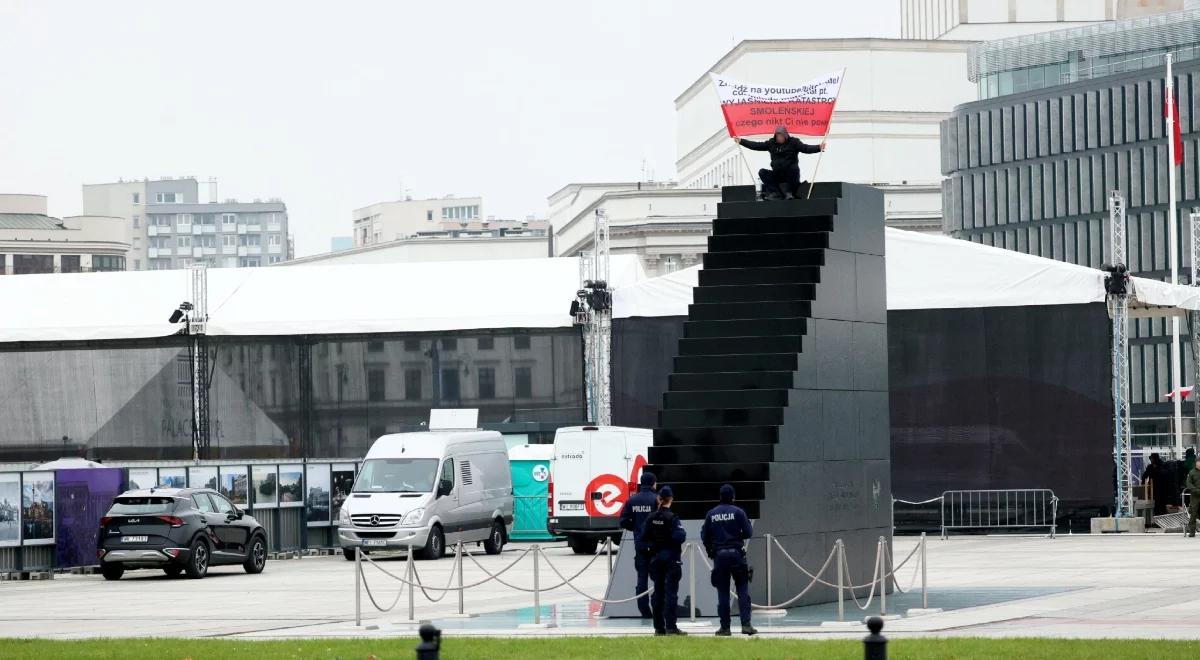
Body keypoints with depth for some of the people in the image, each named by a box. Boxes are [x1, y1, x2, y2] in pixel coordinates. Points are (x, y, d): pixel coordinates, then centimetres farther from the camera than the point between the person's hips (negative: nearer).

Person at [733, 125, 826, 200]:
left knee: (794, 168, -34)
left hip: (791, 175, -4)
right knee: (762, 172, -17)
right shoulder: (771, 143, 6)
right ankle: (776, 193, -30)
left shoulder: (793, 142, -5)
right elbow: (756, 146, 7)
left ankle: (788, 192, -22)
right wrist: (741, 141, 3)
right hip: (777, 175, 4)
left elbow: (806, 148, -18)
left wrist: (818, 147, -36)